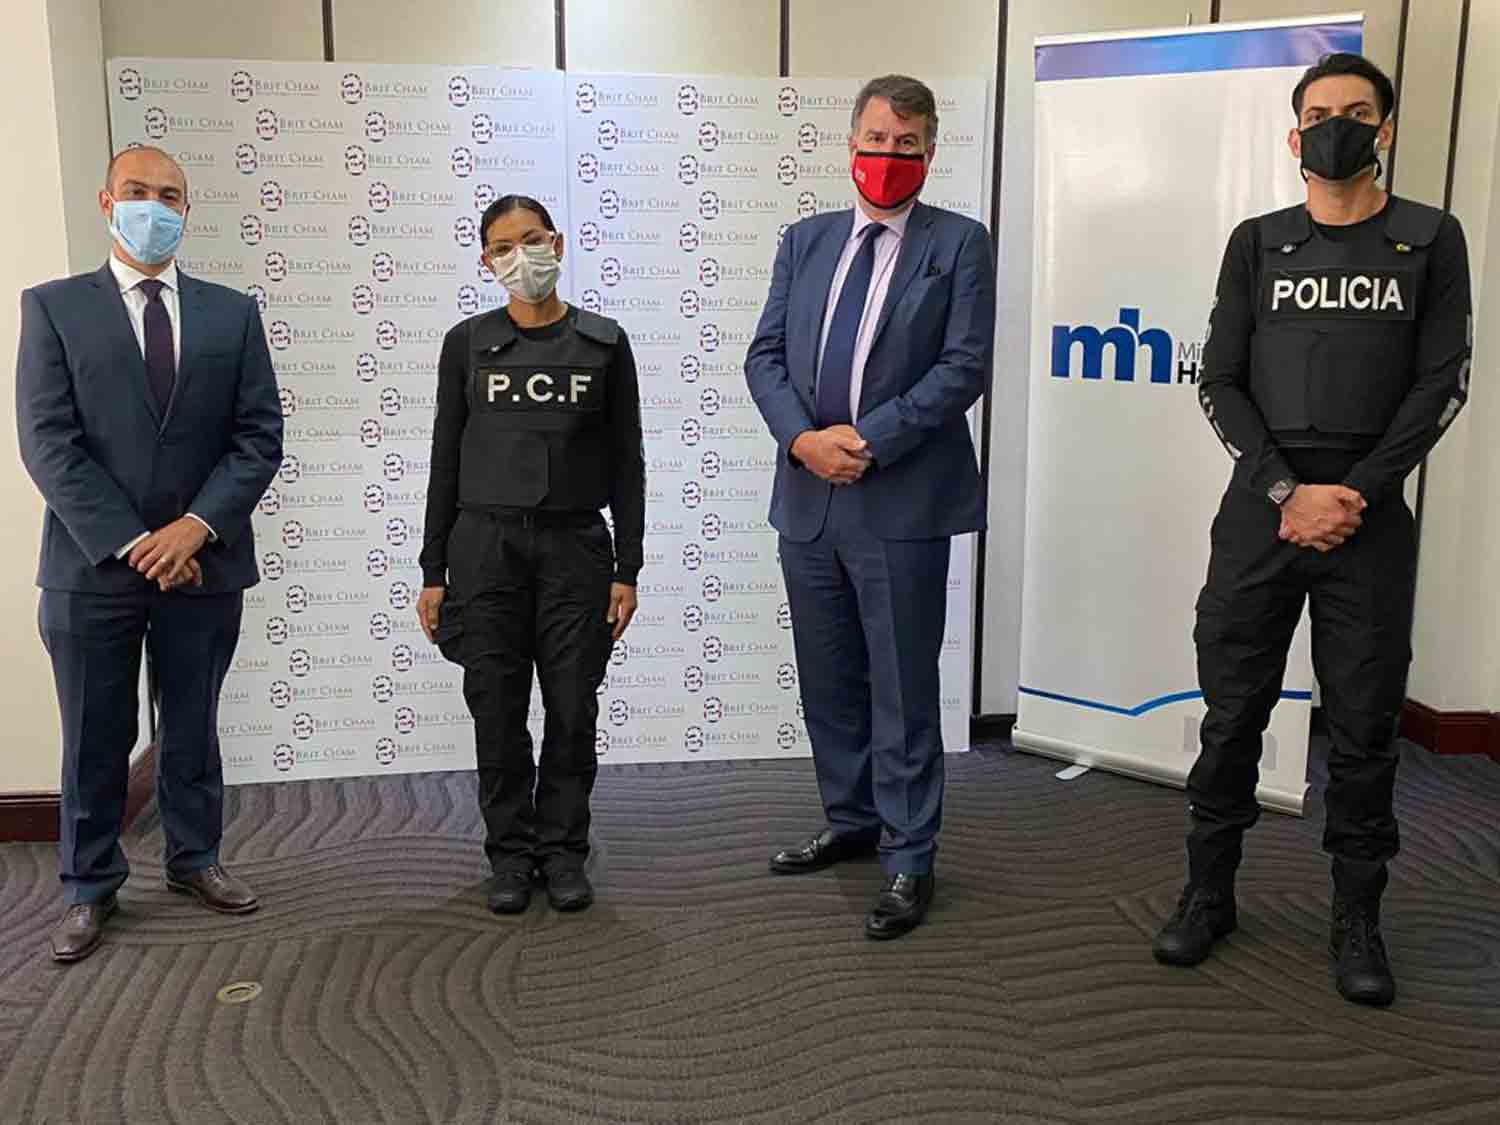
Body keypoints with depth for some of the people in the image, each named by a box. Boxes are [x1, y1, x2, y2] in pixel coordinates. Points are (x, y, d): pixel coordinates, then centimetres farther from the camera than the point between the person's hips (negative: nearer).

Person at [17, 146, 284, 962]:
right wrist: (130, 543, -15)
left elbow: (259, 437, 0)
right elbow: (48, 443, -7)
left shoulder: (231, 313, 6)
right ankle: (89, 888, 24)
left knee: (192, 729, 15)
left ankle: (194, 858, 32)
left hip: (202, 563, 2)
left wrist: (197, 526, -13)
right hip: (92, 567, -1)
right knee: (94, 740, 9)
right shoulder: (54, 307, 1)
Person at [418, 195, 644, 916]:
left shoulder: (604, 343, 3)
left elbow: (626, 462, 4)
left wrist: (628, 569, -1)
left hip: (575, 545, 0)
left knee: (573, 709, 3)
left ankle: (563, 851, 20)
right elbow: (446, 460, 6)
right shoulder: (468, 343, 4)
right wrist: (432, 572, 3)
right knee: (497, 712, 4)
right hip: (485, 544, 1)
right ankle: (511, 855, 20)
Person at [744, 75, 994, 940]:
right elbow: (766, 355, 7)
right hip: (809, 496, 5)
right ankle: (852, 821, 33)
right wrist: (803, 438, -11)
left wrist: (869, 440, -16)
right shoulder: (806, 241, 13)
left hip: (902, 501, -5)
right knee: (828, 679, 15)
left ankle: (909, 860, 13)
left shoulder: (959, 243, 0)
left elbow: (966, 366, -9)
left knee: (903, 688, 1)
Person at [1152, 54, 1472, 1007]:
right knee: (1233, 715, 6)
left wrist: (1352, 496, -10)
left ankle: (1358, 919, 17)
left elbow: (1441, 384, 0)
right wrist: (1289, 491, -10)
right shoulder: (1259, 244, 9)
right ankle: (1210, 894, 19)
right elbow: (1221, 384, 3)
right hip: (1260, 510, 1)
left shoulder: (1430, 241, 6)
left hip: (1370, 519, -1)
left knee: (1364, 730, 4)